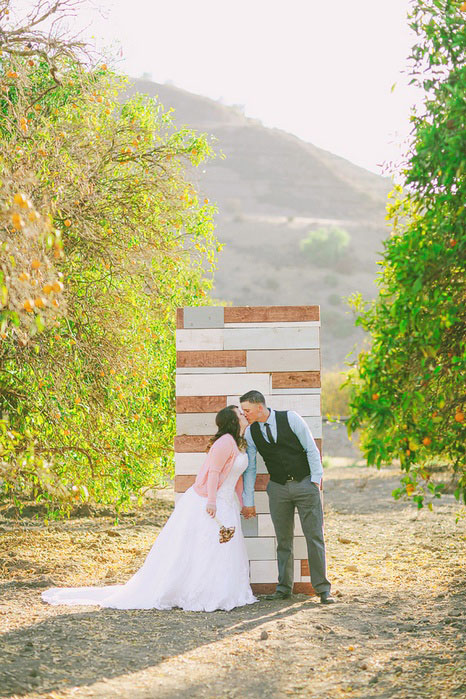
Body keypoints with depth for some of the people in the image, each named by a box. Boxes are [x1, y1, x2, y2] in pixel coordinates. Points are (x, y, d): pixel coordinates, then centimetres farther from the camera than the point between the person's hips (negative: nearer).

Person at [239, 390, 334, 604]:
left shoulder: (290, 418, -10)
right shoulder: (250, 433, 0)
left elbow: (311, 448, -6)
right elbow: (249, 468, 5)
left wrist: (316, 479, -8)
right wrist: (248, 502, 5)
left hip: (305, 483, -3)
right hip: (278, 488, 3)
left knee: (315, 536, -3)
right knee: (283, 539, 5)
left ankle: (323, 588, 1)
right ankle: (284, 588, 13)